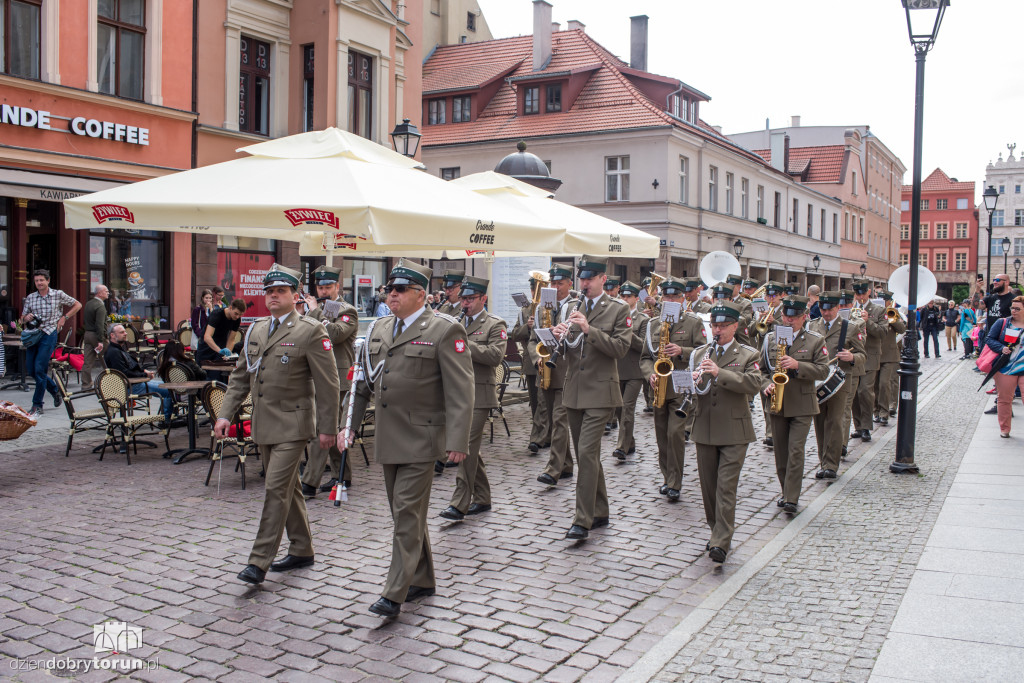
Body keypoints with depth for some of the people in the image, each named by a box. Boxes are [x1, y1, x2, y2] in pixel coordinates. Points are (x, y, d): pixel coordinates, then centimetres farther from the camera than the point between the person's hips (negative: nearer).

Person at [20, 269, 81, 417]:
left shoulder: (58, 295, 2)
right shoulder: (30, 298, 10)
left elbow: (77, 305, 11)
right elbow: (23, 319, 14)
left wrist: (64, 318, 2)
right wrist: (26, 318, -9)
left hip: (49, 334, -5)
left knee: (39, 369, -11)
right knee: (31, 369, 4)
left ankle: (37, 406, -3)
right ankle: (55, 391, 28)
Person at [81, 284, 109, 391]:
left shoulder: (88, 304, 14)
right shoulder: (100, 306, -15)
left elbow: (84, 322, 20)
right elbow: (100, 325, -22)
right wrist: (100, 341, -24)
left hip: (87, 334, 8)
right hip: (97, 335, -8)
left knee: (87, 361, 6)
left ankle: (86, 385, 5)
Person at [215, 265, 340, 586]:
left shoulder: (310, 331, -9)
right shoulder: (256, 330, 11)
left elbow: (328, 384, -10)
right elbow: (240, 376, 15)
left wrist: (327, 427, -11)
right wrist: (226, 414, 5)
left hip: (292, 424, -7)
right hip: (263, 424, 7)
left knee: (276, 488, -10)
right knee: (287, 487, 15)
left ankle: (259, 561, -3)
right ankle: (301, 550, 28)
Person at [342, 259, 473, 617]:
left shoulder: (443, 330, -10)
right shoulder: (377, 329, 11)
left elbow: (460, 392, -14)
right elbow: (362, 381, 18)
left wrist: (457, 440, -19)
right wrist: (349, 424, 12)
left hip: (420, 438, -7)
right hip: (388, 438, 7)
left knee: (408, 512, -7)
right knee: (404, 512, 15)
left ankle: (395, 593, 1)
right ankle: (422, 580, 30)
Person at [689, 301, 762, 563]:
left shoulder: (748, 355, 1)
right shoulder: (698, 353, 12)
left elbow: (753, 384, -15)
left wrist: (719, 373, -26)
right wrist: (693, 381, -14)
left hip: (734, 432, -4)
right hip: (704, 430, 4)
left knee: (726, 487, -7)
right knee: (708, 485, 10)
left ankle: (721, 542, -8)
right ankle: (717, 531, 25)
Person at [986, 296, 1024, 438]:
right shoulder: (1002, 323, 6)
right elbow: (989, 339, 5)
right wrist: (1001, 348, -12)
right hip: (1005, 368, 1)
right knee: (1004, 399, 6)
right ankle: (1004, 429, 19)